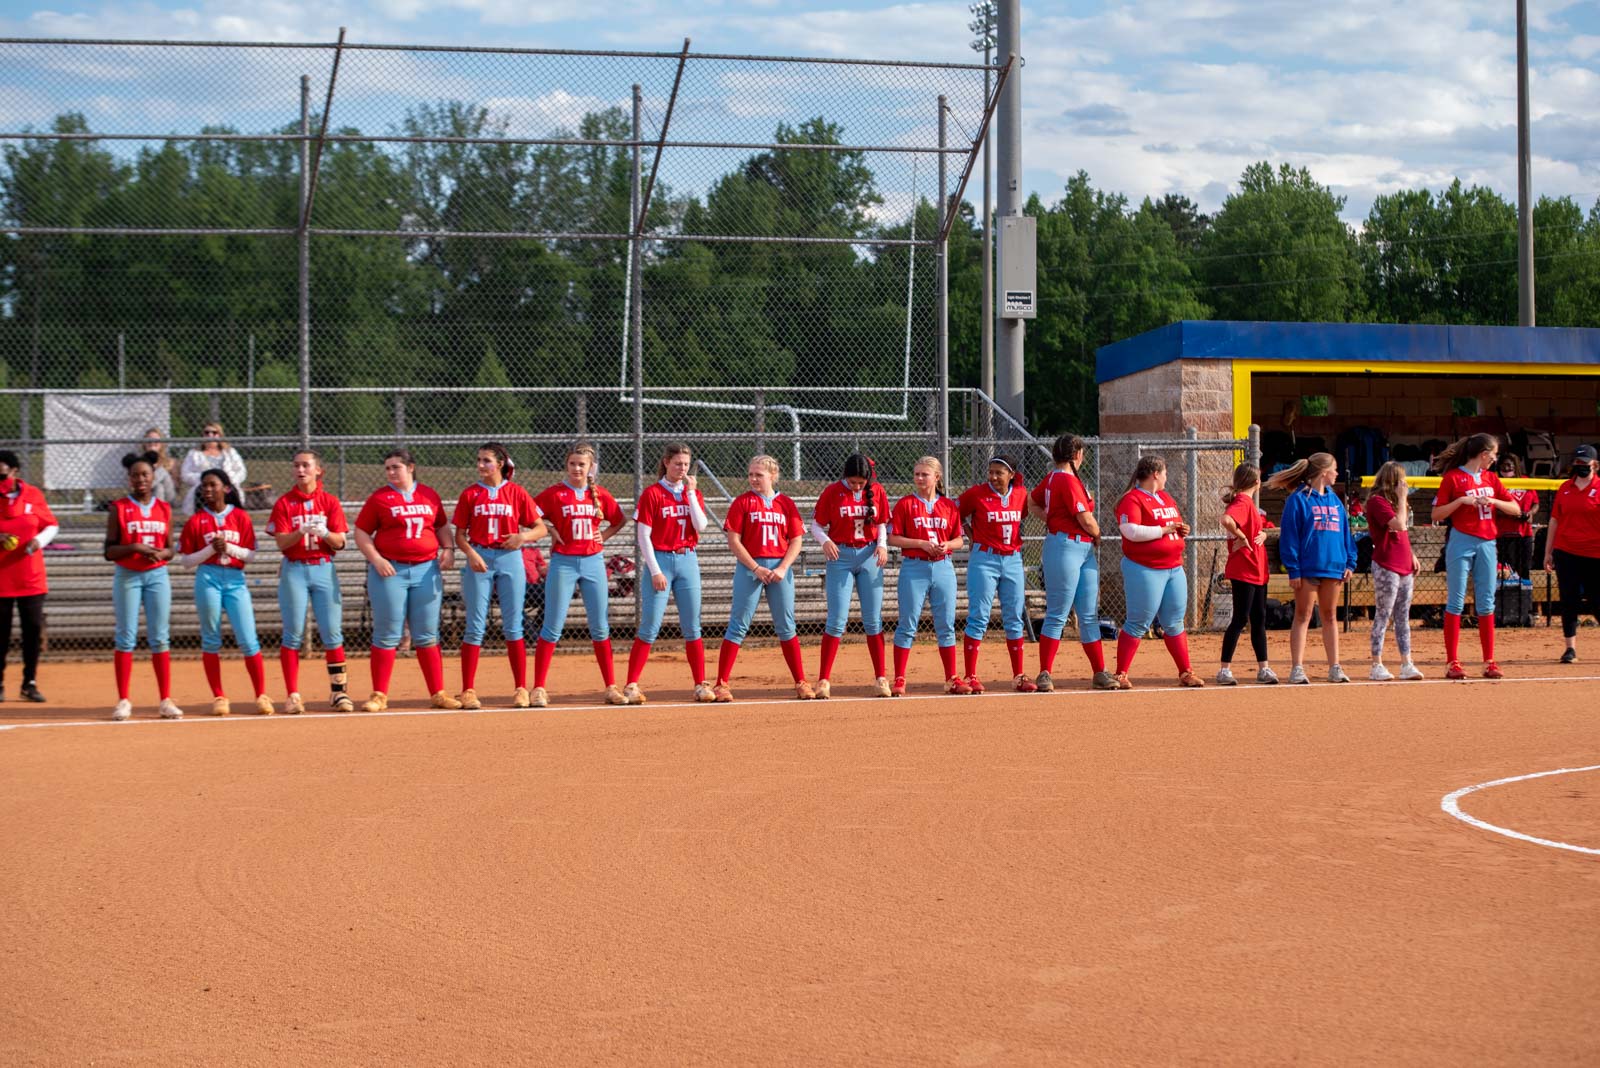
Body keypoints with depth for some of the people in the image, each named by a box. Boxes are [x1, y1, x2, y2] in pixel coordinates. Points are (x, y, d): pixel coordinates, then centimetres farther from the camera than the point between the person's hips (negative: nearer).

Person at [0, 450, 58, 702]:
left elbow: (52, 526, 8)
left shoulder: (33, 495, 2)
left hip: (31, 577, 1)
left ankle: (30, 683, 14)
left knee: (33, 629, 3)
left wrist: (40, 540, -12)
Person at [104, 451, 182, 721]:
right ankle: (123, 701, 4)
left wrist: (161, 553, -11)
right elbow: (109, 551, -3)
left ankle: (166, 700, 5)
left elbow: (170, 549, 11)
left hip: (157, 575, 2)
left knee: (159, 638, 2)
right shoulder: (119, 509, 0)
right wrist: (135, 547, -18)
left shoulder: (164, 509, 8)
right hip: (127, 576, -2)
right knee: (126, 637, -1)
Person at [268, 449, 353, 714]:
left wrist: (324, 533, -19)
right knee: (293, 635, -1)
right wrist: (302, 531, -24)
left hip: (324, 570, 1)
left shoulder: (330, 502, 5)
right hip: (294, 571, -1)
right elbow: (281, 542, -6)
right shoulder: (284, 503, 3)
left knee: (332, 634, -2)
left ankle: (339, 691, 9)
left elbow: (340, 542, 1)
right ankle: (293, 695, 4)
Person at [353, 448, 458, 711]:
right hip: (390, 571, -2)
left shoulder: (430, 495, 9)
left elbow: (442, 526, 19)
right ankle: (379, 695, 6)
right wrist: (376, 559, -12)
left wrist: (448, 549, 2)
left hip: (426, 570, 3)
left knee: (427, 636, 6)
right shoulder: (379, 499, 0)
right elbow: (361, 533, 1)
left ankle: (438, 693, 11)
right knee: (387, 636, 0)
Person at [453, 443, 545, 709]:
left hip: (510, 558, 0)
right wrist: (471, 554, -15)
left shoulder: (517, 493, 3)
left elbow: (540, 528, 4)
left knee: (513, 626, 3)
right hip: (479, 559, 0)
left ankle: (521, 689, 9)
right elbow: (460, 534, 4)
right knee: (475, 626, 0)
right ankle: (468, 691, 3)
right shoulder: (470, 494, 4)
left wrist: (523, 536, -15)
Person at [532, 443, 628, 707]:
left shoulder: (600, 495, 5)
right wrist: (550, 530, -9)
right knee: (552, 627, -2)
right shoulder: (555, 493, -4)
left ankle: (611, 687, 12)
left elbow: (620, 521, 18)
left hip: (593, 563, 3)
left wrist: (604, 535, 3)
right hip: (563, 563, -3)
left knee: (600, 627, 7)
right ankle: (539, 688, 2)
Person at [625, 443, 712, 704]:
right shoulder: (652, 493, -4)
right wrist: (655, 571, -13)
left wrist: (691, 493, -8)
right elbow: (643, 536, -7)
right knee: (649, 628, -6)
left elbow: (701, 527, -6)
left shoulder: (693, 493, 10)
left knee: (692, 628, 5)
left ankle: (701, 685, 10)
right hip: (661, 559, -4)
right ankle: (631, 686, -2)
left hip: (688, 561, 4)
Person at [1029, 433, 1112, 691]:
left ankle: (1100, 673, 11)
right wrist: (1097, 535, 5)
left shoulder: (1052, 478, 14)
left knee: (1090, 616, 9)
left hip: (1085, 550, 10)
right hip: (1066, 546, -10)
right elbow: (1085, 519, -16)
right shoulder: (1068, 480, -14)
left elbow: (1032, 502, 26)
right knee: (1057, 615, -5)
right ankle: (1045, 674, 0)